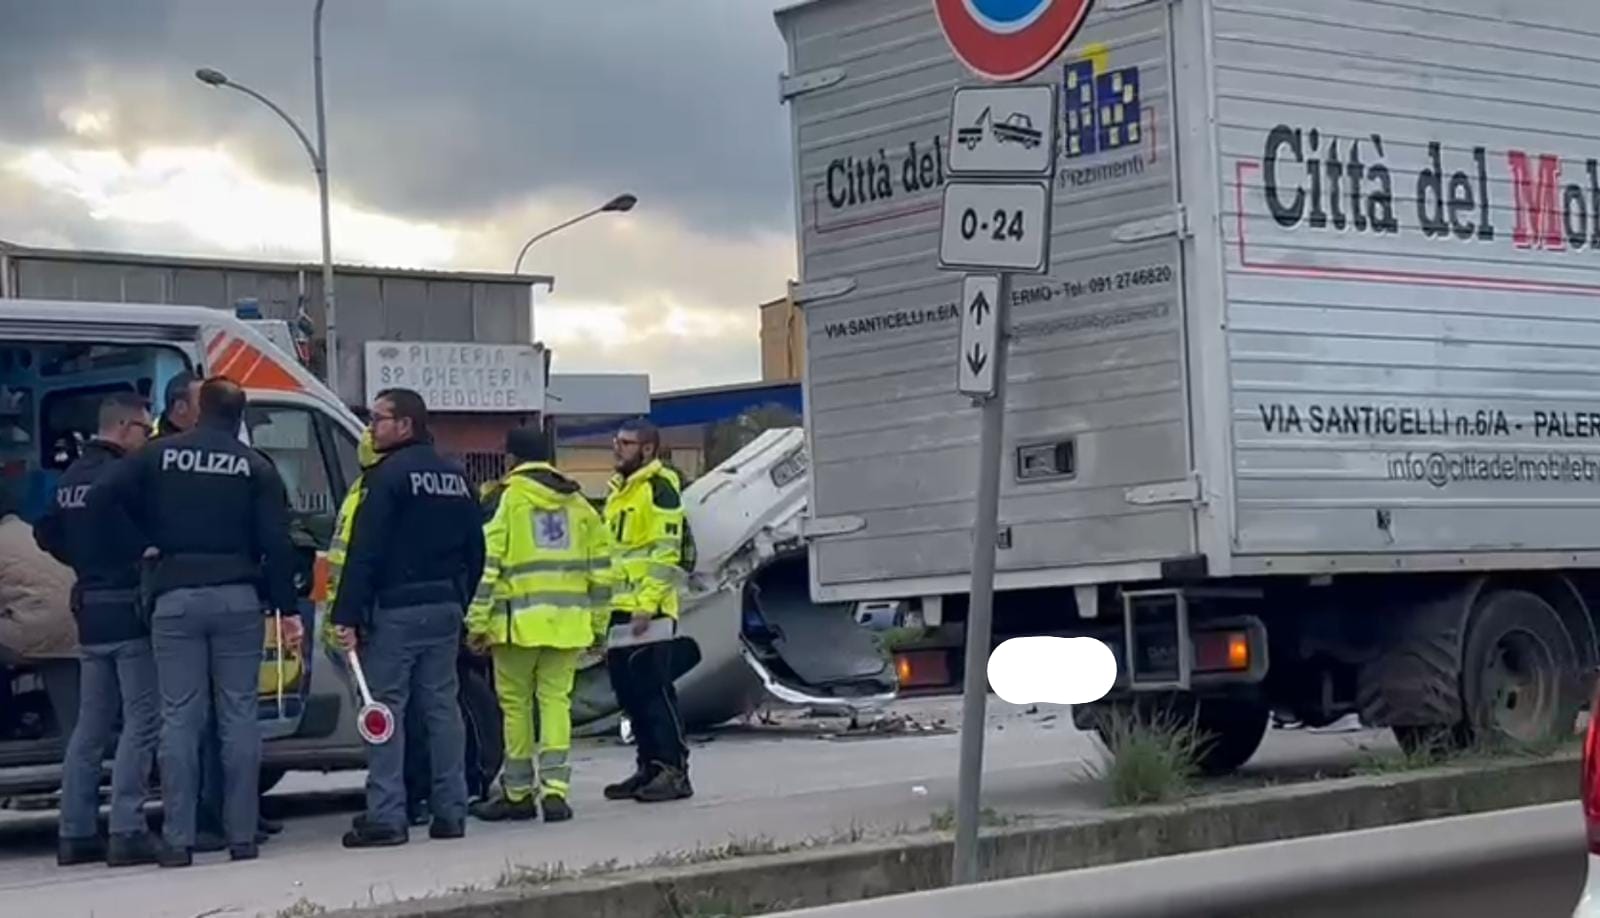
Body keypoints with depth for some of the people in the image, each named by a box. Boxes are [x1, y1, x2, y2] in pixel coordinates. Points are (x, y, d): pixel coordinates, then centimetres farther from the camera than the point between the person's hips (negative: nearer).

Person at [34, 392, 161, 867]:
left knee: (91, 724, 14)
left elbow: (47, 534, 19)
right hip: (128, 609, -9)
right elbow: (142, 535, -21)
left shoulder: (72, 477, 13)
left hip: (89, 609, 9)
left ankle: (76, 833, 16)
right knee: (141, 720, -6)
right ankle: (127, 832, -10)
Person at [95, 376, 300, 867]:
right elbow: (276, 544, -1)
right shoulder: (256, 467, 4)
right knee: (239, 716, 5)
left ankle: (178, 840, -1)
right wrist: (288, 609, 2)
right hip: (238, 599, 0)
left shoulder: (158, 456, 5)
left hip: (176, 597, 0)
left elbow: (101, 502, -3)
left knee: (179, 719, 1)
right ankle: (242, 836, 4)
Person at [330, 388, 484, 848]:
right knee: (442, 706, 10)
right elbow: (474, 550, 17)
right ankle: (450, 814, 12)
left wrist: (346, 615, -16)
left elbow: (365, 551, -16)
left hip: (395, 609, -7)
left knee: (385, 707, -4)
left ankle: (386, 817, -8)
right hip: (445, 609, 7)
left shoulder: (389, 475, -10)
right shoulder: (456, 477, 14)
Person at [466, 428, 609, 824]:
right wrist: (597, 623, 19)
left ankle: (518, 793, 12)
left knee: (516, 703, 6)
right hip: (567, 622, 4)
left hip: (520, 620, -4)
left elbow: (486, 564, -8)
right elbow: (600, 568, 14)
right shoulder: (579, 505, 13)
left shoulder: (506, 500, -2)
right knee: (556, 700, 5)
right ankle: (554, 787, -6)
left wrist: (477, 621, -5)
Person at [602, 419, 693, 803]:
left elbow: (664, 553, -16)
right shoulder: (618, 490, 22)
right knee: (628, 691, 10)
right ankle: (649, 766, 17)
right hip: (619, 610, 9)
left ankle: (675, 769, -6)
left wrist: (646, 606, -21)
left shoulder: (659, 487, -8)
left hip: (647, 612, -9)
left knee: (654, 690, -9)